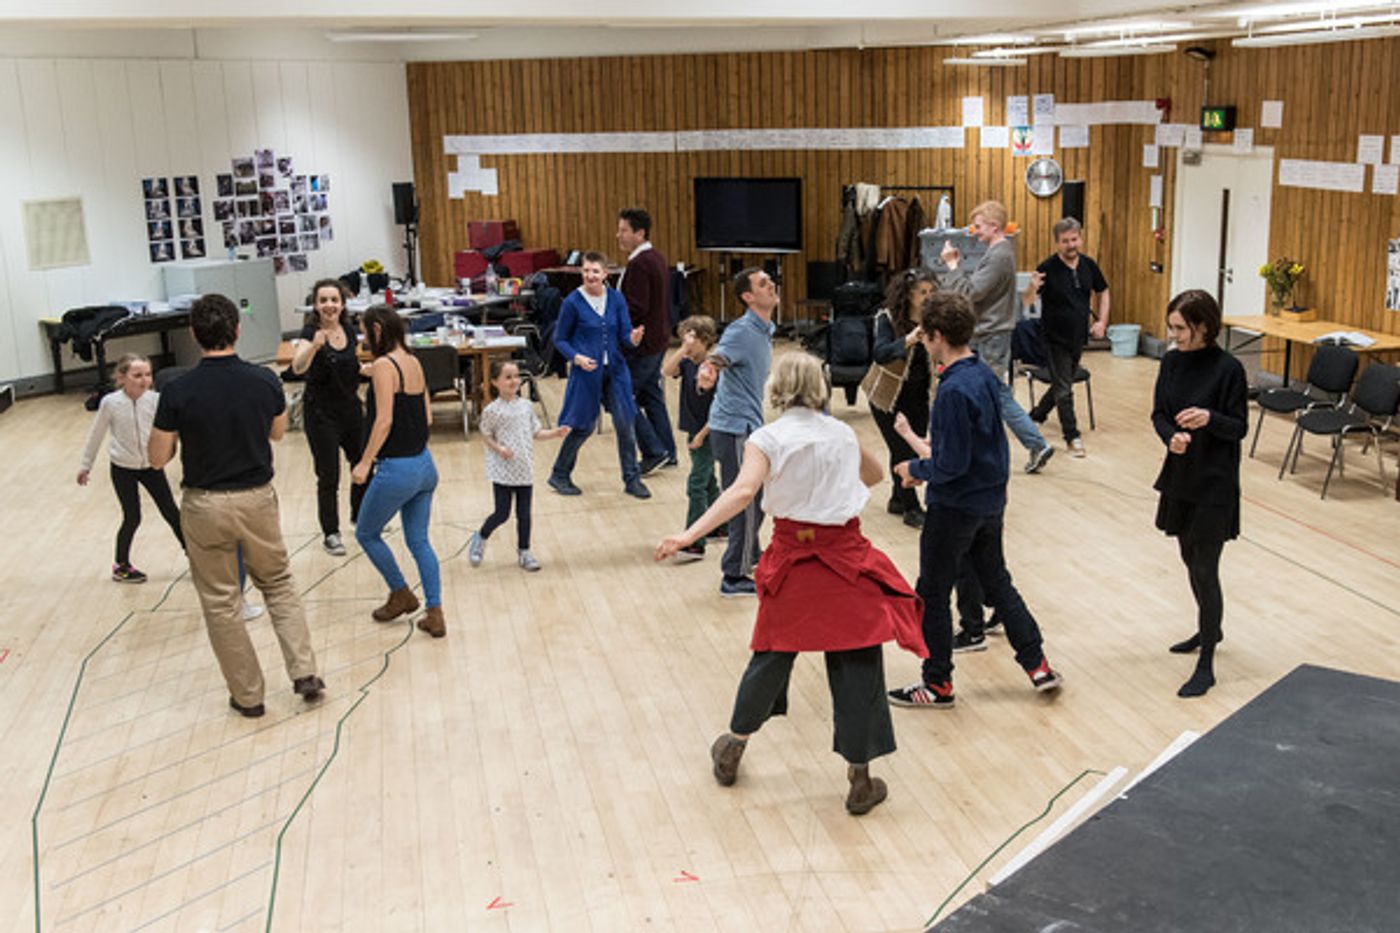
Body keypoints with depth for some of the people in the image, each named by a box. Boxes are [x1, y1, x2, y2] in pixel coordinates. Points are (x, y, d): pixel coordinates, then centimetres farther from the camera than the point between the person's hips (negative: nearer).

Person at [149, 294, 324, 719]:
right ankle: (304, 672, 11)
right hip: (258, 499, 2)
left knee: (221, 602, 11)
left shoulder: (178, 392, -16)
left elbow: (158, 458, -6)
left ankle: (247, 695, 19)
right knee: (279, 584, 21)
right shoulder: (264, 381, -9)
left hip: (205, 506, -2)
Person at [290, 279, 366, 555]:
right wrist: (314, 345, -55)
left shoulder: (350, 330, -1)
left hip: (350, 406, 6)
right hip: (321, 413, -6)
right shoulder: (310, 332, -18)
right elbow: (298, 367, -38)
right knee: (328, 476, -2)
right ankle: (330, 534, 14)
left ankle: (360, 515, 40)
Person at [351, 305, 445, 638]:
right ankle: (435, 615, 12)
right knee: (419, 541, 14)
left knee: (366, 534, 15)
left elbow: (384, 420, -20)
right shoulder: (414, 362, 8)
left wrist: (364, 463, -16)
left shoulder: (384, 365, -15)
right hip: (424, 464, 8)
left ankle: (401, 594, 25)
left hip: (396, 469, -8)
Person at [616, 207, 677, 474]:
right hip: (658, 339, 10)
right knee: (651, 395, 17)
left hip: (642, 344, -10)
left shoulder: (639, 264, -20)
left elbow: (636, 309, -25)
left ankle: (653, 452, -1)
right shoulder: (657, 258, 13)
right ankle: (667, 452, 21)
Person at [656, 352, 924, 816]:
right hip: (847, 557, 1)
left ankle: (732, 748, 34)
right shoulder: (843, 433, 5)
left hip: (792, 557, 0)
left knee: (772, 653, 17)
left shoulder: (767, 439, -6)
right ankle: (860, 780, 10)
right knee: (856, 664, 5)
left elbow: (743, 490, -24)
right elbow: (875, 473, 25)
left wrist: (689, 535, -30)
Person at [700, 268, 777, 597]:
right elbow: (718, 356, -37)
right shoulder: (741, 331, -18)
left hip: (748, 426, 10)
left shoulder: (765, 331, 12)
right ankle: (734, 578, 6)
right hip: (735, 428, -10)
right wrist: (707, 370, -57)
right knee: (747, 502, -4)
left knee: (756, 497, 23)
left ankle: (749, 557, 42)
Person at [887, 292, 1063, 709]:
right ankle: (1038, 665, 26)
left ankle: (938, 684, 19)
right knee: (997, 582, 21)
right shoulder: (985, 374, 2)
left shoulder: (954, 390, -26)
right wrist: (927, 454, 10)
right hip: (990, 501, 9)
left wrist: (914, 469, -8)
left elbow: (951, 466, -24)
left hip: (955, 507, -9)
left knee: (932, 593, 7)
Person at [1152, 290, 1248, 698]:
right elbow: (1159, 413, 5)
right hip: (1180, 475, 6)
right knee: (1190, 560, 20)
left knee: (1205, 569, -4)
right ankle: (1209, 629, 43)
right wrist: (1172, 436, -17)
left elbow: (1239, 428, -11)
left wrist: (1209, 419, -30)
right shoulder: (1172, 362, 2)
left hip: (1215, 484, -6)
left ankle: (1206, 665, 5)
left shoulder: (1228, 369, -15)